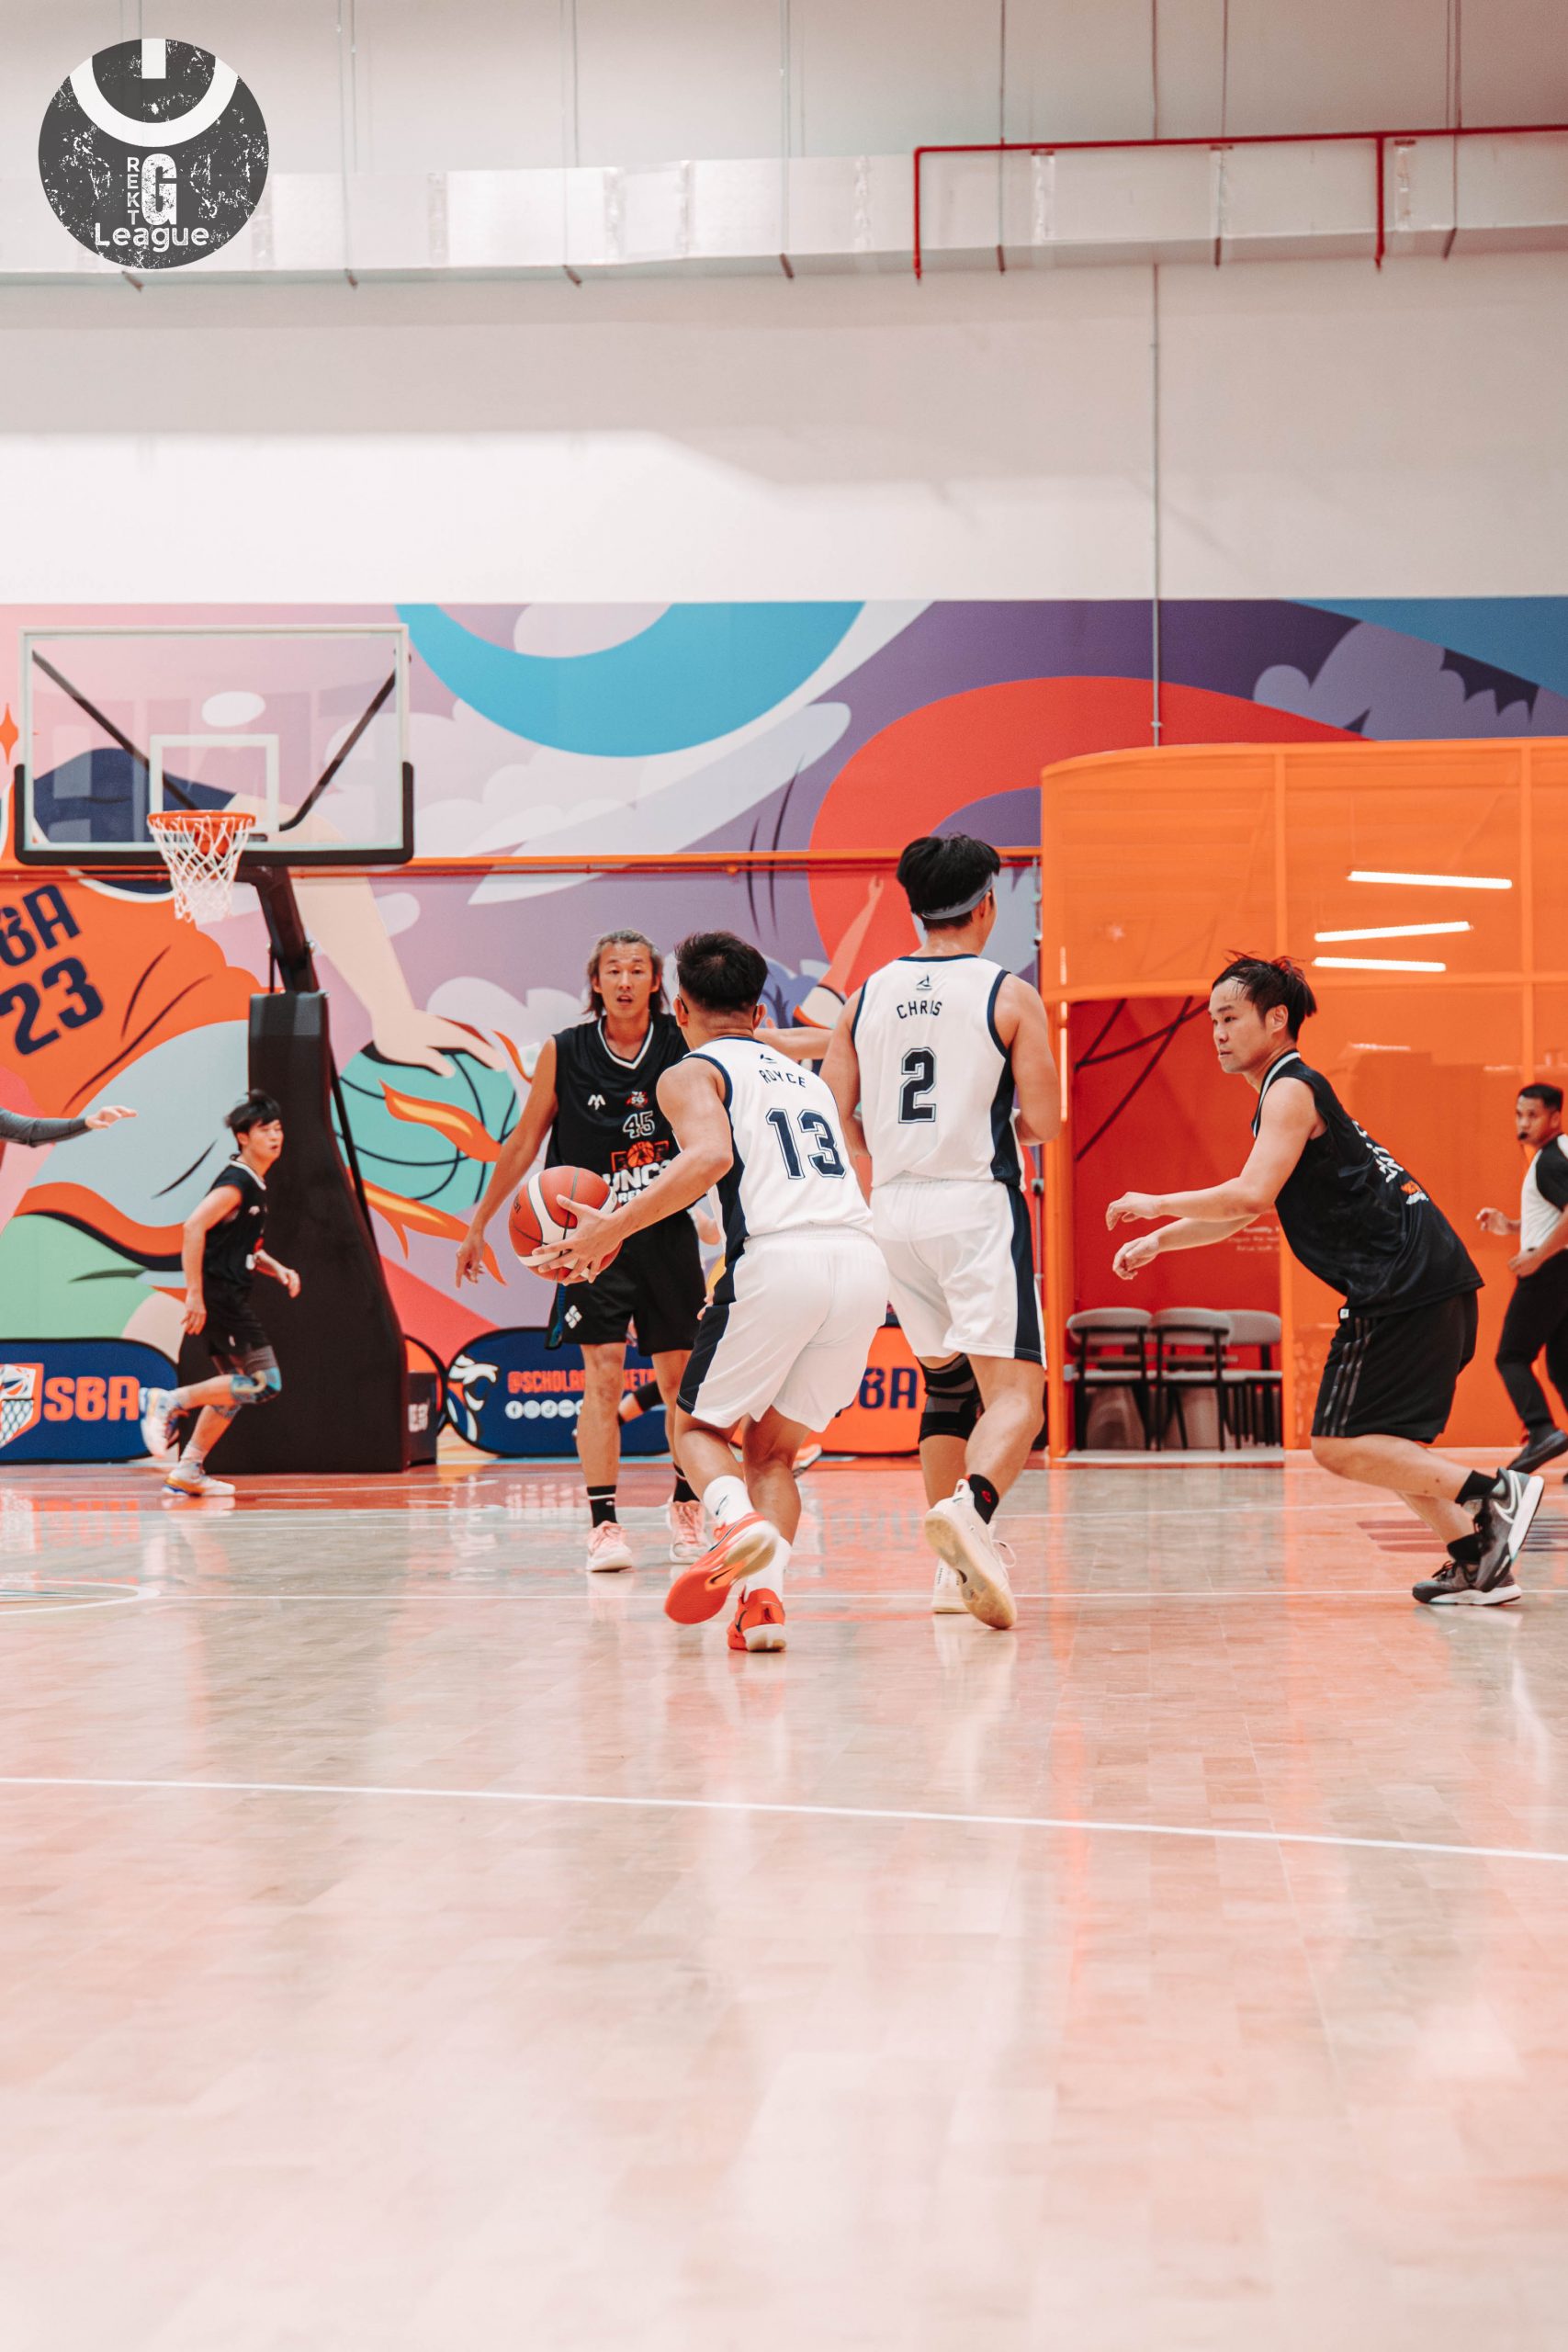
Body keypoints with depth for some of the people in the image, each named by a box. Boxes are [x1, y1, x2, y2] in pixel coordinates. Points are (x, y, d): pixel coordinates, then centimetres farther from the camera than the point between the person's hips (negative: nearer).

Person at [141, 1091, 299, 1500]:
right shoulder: (237, 1183, -14)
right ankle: (169, 1401, -9)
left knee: (236, 1386, 14)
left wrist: (277, 1269, 12)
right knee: (265, 1382, -12)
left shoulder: (256, 1184, 16)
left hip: (231, 1297, 10)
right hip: (219, 1295, -10)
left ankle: (188, 1470, 16)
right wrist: (194, 1293, -25)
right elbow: (194, 1226, -24)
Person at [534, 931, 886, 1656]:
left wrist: (610, 1230, -9)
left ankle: (737, 1520, -15)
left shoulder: (691, 1074, 9)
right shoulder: (806, 1077, 30)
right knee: (772, 1445, 18)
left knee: (697, 1424, 15)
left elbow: (711, 1158, -11)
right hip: (863, 1259, 5)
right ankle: (763, 1595, -3)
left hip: (779, 1260, -5)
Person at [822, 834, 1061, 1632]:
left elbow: (833, 1122, 6)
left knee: (947, 1381, 21)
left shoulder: (867, 996, 8)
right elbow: (1046, 1122, -7)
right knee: (1015, 1393, -9)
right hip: (978, 1206, -5)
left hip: (893, 1210, 5)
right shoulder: (1010, 996, -4)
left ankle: (958, 1566, 20)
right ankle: (968, 1506, -38)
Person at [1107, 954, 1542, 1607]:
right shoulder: (1282, 1096, 24)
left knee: (1339, 1445, -8)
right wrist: (1159, 1241, 24)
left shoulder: (1291, 1089, -7)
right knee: (1375, 1437, 17)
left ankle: (1492, 1493, -14)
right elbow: (1243, 1211, 32)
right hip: (1423, 1278, 10)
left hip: (1406, 1280, -10)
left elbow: (1251, 1196, -20)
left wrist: (1157, 1204, -8)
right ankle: (1476, 1562, 11)